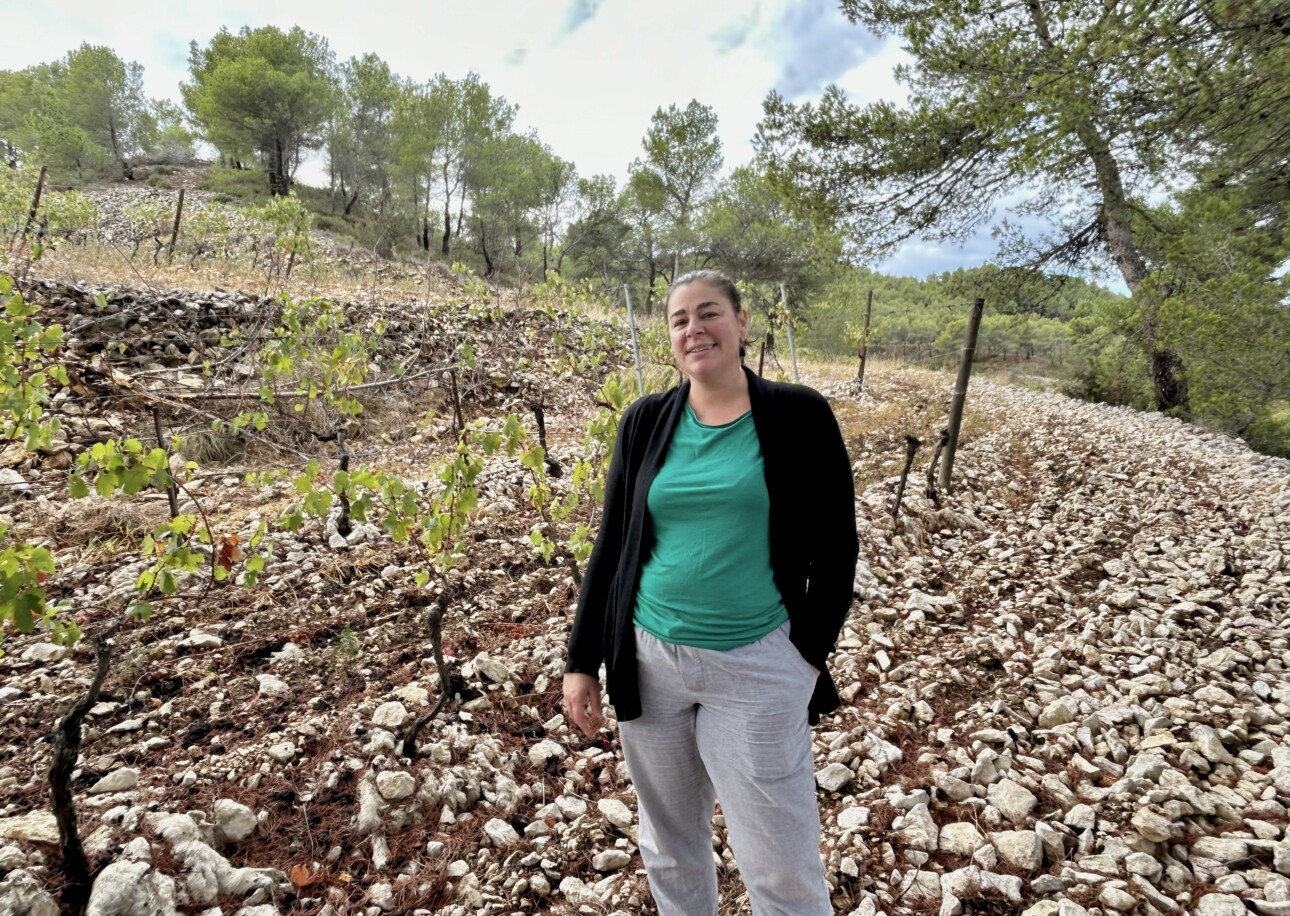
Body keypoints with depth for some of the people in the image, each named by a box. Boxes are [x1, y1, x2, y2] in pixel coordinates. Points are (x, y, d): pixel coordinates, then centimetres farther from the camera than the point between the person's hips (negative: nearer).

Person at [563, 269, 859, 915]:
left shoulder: (799, 415, -6)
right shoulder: (645, 421, 1)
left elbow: (835, 546, 0)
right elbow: (611, 544, 5)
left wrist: (810, 655, -4)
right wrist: (582, 660, 4)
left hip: (757, 667, -2)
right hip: (648, 660, 3)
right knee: (667, 843, 21)